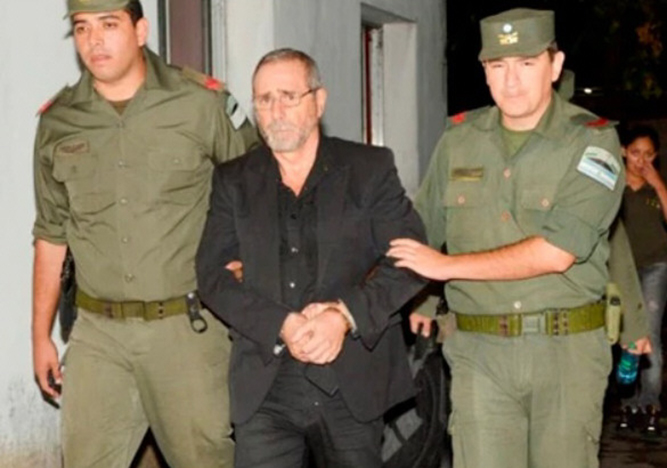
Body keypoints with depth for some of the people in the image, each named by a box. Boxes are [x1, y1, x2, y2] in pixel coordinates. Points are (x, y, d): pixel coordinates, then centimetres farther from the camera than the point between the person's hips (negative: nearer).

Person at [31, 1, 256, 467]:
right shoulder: (58, 122, 5)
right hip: (97, 332, 3)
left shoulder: (202, 104, -5)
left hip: (187, 326, -2)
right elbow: (52, 234, 12)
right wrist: (41, 335, 13)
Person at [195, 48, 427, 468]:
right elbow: (214, 274, 1)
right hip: (264, 388, 1)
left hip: (353, 385, 0)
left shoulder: (370, 168, 5)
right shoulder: (234, 181, 10)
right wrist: (281, 326, -15)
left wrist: (346, 314, -17)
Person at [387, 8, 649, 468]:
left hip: (568, 348, -2)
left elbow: (555, 253, -16)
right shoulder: (459, 139, 7)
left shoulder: (592, 141, -6)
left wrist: (447, 266, -12)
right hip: (479, 350, 2)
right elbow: (425, 231, 20)